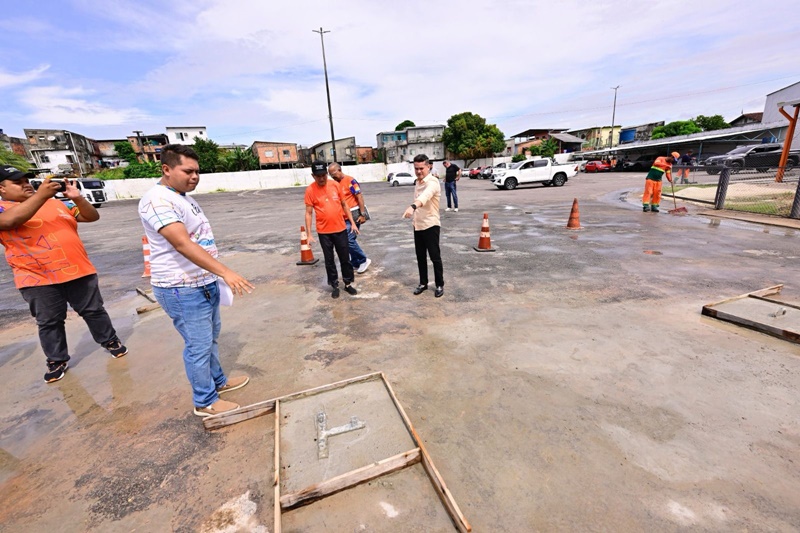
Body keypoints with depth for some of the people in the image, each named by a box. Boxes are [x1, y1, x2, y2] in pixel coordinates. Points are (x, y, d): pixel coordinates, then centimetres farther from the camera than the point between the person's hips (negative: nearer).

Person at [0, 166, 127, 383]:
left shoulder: (57, 203, 10)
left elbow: (92, 217, 8)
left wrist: (77, 198, -10)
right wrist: (41, 194, -25)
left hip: (79, 271, 2)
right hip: (38, 279, -2)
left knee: (94, 311, 12)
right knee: (49, 323, 10)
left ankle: (110, 341, 29)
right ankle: (57, 361, 25)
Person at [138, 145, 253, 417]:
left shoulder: (183, 197, 12)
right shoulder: (158, 200, -20)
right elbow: (182, 244, -32)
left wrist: (217, 274, 20)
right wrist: (225, 271, -41)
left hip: (204, 282, 10)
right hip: (183, 289, -10)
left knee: (211, 336, 22)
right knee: (199, 346, 3)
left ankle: (218, 381, 40)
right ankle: (205, 402, 21)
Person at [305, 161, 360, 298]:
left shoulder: (335, 185, 0)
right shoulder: (310, 190, -7)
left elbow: (344, 205, 9)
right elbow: (308, 213, -5)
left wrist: (352, 223, 6)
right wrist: (309, 234, -8)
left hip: (341, 229, 2)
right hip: (324, 232, -2)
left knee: (345, 258, 10)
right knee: (329, 260, 9)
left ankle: (348, 283, 25)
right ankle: (335, 286, 24)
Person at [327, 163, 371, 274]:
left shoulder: (350, 180, -10)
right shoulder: (335, 184, 12)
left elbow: (360, 197, -13)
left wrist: (362, 214, -17)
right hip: (343, 218, 8)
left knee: (349, 240, -12)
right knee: (349, 240, 9)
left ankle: (364, 260, 5)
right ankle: (356, 263, 21)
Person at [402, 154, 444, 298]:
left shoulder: (432, 182, -18)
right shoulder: (417, 182, 10)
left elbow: (425, 196, -40)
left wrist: (412, 206, -59)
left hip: (431, 225, -7)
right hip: (418, 225, 8)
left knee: (435, 257, 2)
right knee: (420, 256, 13)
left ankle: (440, 285, 17)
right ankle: (423, 283, 27)